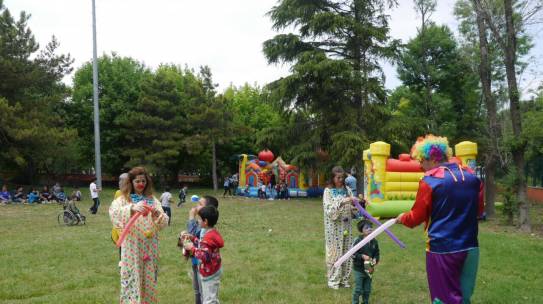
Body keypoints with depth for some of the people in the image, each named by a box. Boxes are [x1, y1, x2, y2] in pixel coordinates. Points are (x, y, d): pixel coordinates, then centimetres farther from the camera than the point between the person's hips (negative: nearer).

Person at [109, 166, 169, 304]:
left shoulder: (152, 200, 6)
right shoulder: (123, 199, -1)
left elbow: (164, 223, -1)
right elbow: (113, 212, -23)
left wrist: (157, 214, -22)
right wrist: (132, 208, -38)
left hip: (149, 247, 3)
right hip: (131, 247, -3)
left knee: (149, 280, 13)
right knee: (132, 281, 1)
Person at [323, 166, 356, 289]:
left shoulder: (347, 190, 6)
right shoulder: (328, 191, -5)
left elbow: (352, 209, 7)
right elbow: (329, 210, -15)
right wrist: (342, 202, -24)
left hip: (346, 226, 4)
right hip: (334, 227, -4)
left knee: (347, 251, 8)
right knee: (334, 251, 1)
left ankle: (344, 278, 21)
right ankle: (333, 279, 13)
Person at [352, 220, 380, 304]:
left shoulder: (374, 241, 0)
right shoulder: (357, 241, -15)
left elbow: (377, 253, 9)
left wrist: (375, 260, -11)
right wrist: (362, 256, -25)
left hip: (369, 269, 5)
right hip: (358, 269, -5)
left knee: (367, 289, 16)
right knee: (358, 289, 1)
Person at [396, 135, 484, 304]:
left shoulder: (429, 181, -13)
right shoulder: (472, 176, 4)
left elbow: (417, 217, -6)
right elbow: (479, 209, 16)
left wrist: (403, 218, 14)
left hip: (442, 248, -5)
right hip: (470, 247, 6)